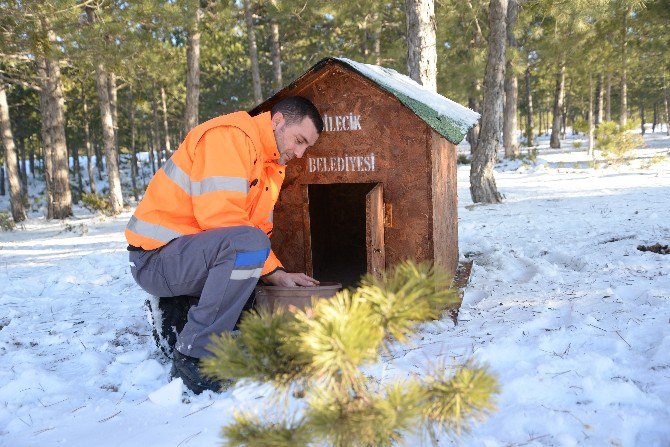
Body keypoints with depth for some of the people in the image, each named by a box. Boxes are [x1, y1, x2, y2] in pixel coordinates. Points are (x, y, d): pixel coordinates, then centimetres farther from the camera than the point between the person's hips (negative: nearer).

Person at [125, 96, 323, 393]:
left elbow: (257, 228, 15)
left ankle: (174, 312, 14)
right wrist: (272, 270, -17)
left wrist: (276, 273, -3)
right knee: (247, 242, -32)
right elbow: (219, 215, -26)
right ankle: (193, 359, -24)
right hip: (156, 256, -10)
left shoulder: (272, 166, 15)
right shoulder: (229, 135, -15)